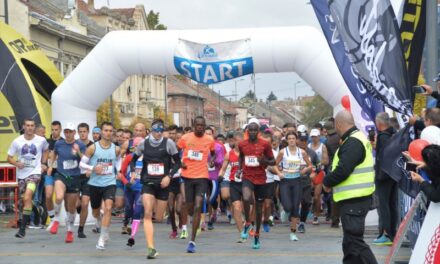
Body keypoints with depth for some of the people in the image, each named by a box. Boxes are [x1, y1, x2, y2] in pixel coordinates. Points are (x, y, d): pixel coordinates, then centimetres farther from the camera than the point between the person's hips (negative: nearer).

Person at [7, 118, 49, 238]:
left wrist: (43, 163, 8)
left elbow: (45, 150, 20)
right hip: (21, 174, 3)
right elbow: (9, 157, 5)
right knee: (23, 200, 11)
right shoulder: (17, 141, -2)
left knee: (27, 197, -22)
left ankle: (22, 228, -21)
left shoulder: (41, 140, -3)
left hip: (35, 172, -3)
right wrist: (16, 163, -15)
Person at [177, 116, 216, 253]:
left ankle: (192, 241, -12)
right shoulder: (186, 138, -2)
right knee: (189, 208, 8)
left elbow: (213, 153, 19)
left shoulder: (210, 140, 1)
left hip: (202, 176, -1)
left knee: (197, 207, -13)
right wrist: (180, 162, -10)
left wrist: (212, 160, -3)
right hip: (188, 175, 1)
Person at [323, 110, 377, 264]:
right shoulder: (358, 139, 16)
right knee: (350, 241, 18)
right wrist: (331, 181, 8)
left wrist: (327, 182, -7)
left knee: (354, 241, -10)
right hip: (355, 198, 11)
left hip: (354, 200, -11)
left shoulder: (353, 143, -17)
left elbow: (342, 170, -24)